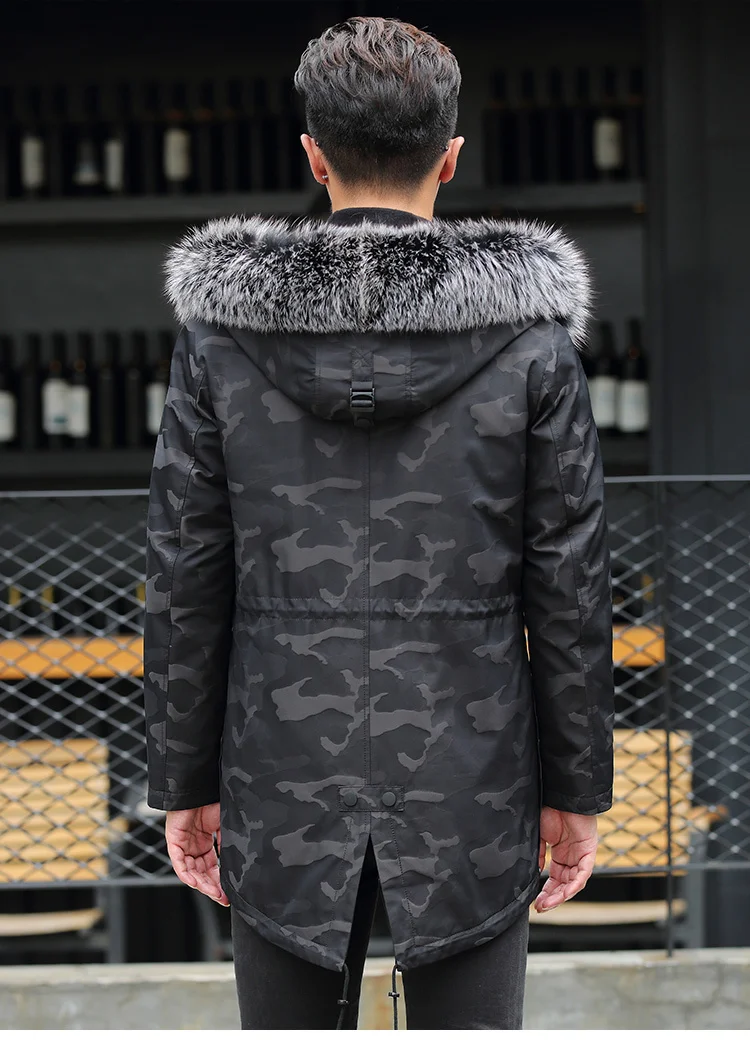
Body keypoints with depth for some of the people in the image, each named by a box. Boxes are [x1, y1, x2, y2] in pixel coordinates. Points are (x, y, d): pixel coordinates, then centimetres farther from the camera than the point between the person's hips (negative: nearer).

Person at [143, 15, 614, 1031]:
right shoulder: (529, 330, -7)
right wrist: (576, 789, 5)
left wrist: (185, 784, 7)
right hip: (469, 791, -1)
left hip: (287, 781, 1)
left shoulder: (224, 324, -5)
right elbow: (569, 578, -4)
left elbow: (185, 576, -2)